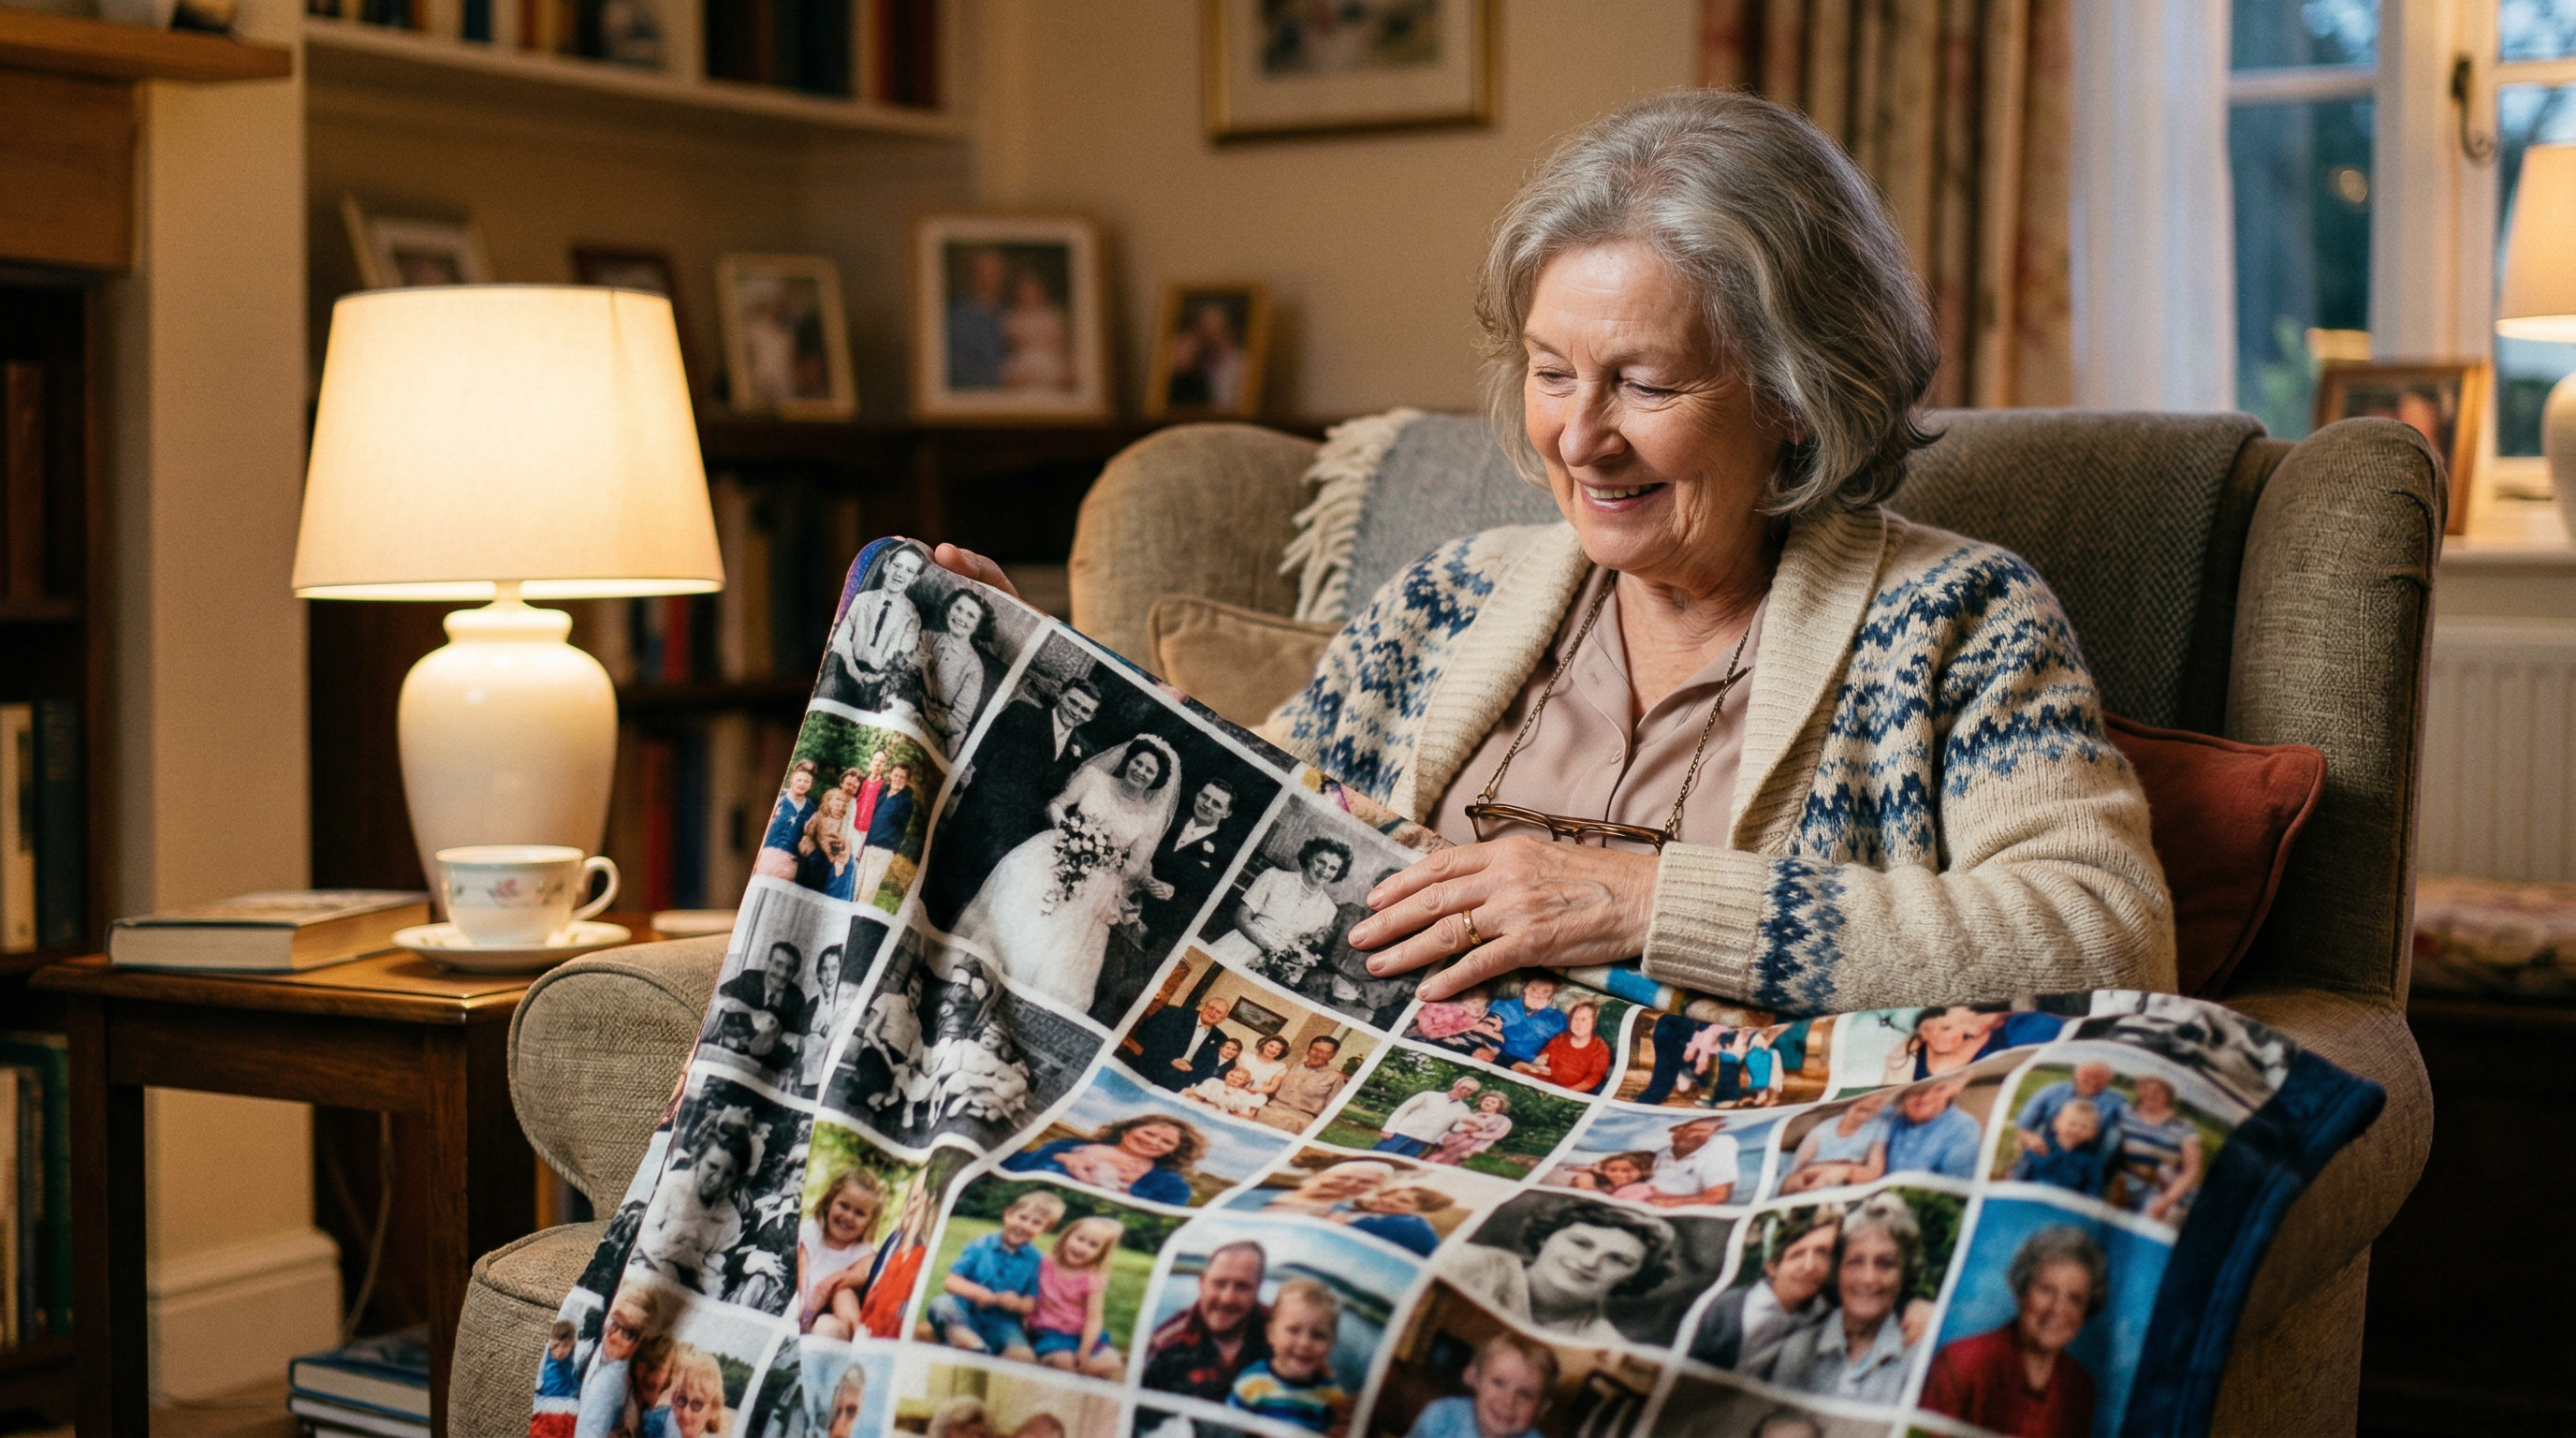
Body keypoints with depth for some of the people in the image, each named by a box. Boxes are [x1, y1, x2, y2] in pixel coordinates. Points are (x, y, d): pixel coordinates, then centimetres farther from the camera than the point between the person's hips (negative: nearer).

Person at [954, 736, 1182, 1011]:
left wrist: (1105, 858, -11)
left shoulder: (1153, 819, 5)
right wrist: (1066, 826, -14)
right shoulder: (1095, 778, 7)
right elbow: (1055, 806, 6)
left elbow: (1134, 868, 3)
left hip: (1094, 888, 0)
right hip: (1050, 860, 0)